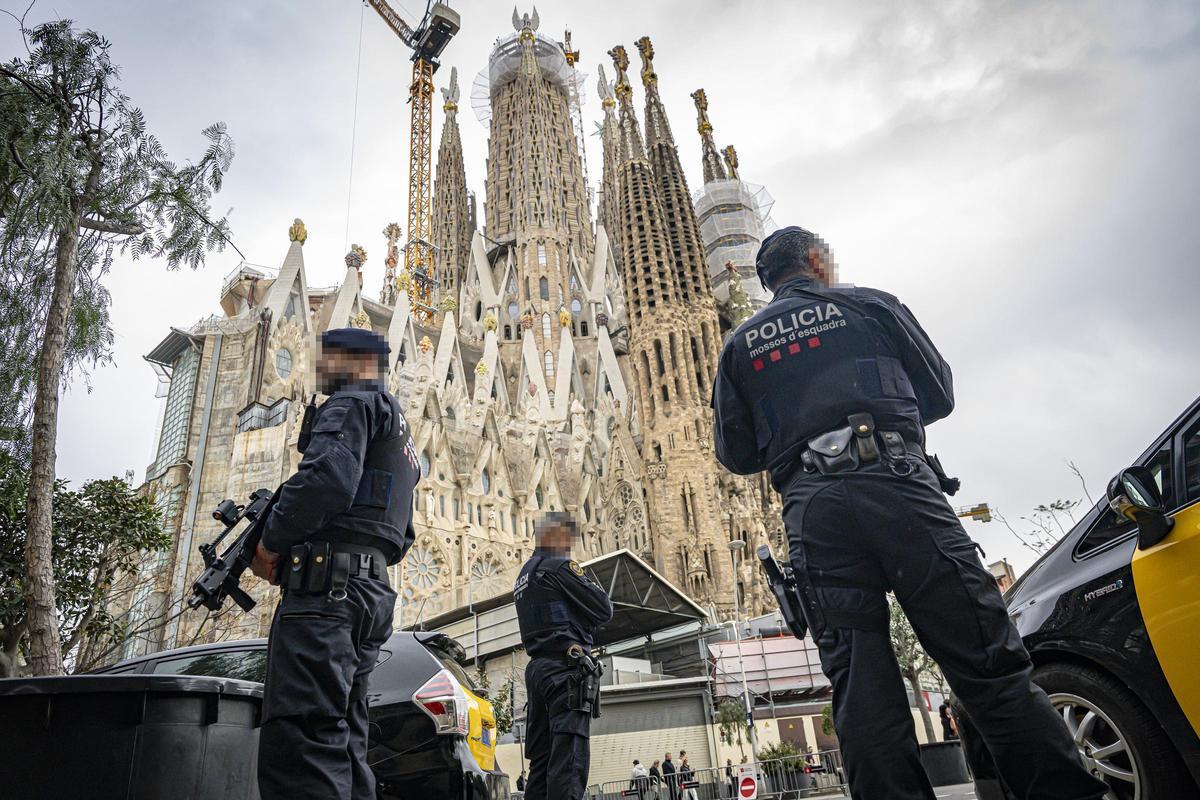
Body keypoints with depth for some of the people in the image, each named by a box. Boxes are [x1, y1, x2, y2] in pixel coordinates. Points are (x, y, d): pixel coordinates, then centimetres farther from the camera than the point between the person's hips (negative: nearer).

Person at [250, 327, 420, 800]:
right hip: (371, 592, 10)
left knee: (295, 749, -16)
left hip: (327, 584, -10)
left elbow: (328, 478, -19)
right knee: (340, 751, 10)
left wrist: (272, 540, -5)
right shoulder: (400, 439, 32)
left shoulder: (352, 402, 3)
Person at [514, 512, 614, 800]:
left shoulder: (525, 574, 22)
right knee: (569, 758, -14)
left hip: (537, 667, 9)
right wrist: (590, 583, 13)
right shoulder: (560, 566, -6)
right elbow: (603, 609, -5)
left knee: (541, 760, 8)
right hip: (567, 666, -9)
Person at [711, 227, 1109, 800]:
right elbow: (938, 395, 18)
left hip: (811, 509, 2)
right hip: (896, 484, -1)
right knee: (987, 661, -1)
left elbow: (734, 452, 14)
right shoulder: (870, 306, 14)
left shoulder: (740, 345, 18)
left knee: (859, 683, 1)